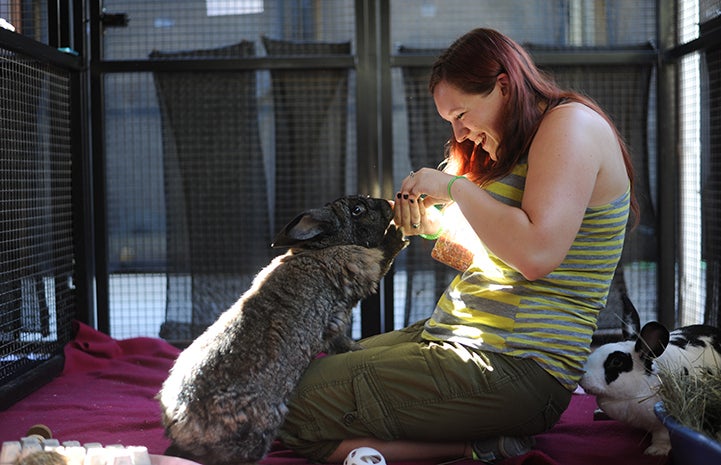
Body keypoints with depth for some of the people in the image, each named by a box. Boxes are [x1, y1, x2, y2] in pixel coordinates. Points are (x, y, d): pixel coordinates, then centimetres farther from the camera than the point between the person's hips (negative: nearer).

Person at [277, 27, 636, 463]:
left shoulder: (570, 122, -10)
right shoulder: (521, 144, 20)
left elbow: (536, 254, -24)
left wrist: (456, 187, -12)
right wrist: (430, 222, 10)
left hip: (517, 371, -11)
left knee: (298, 405, -16)